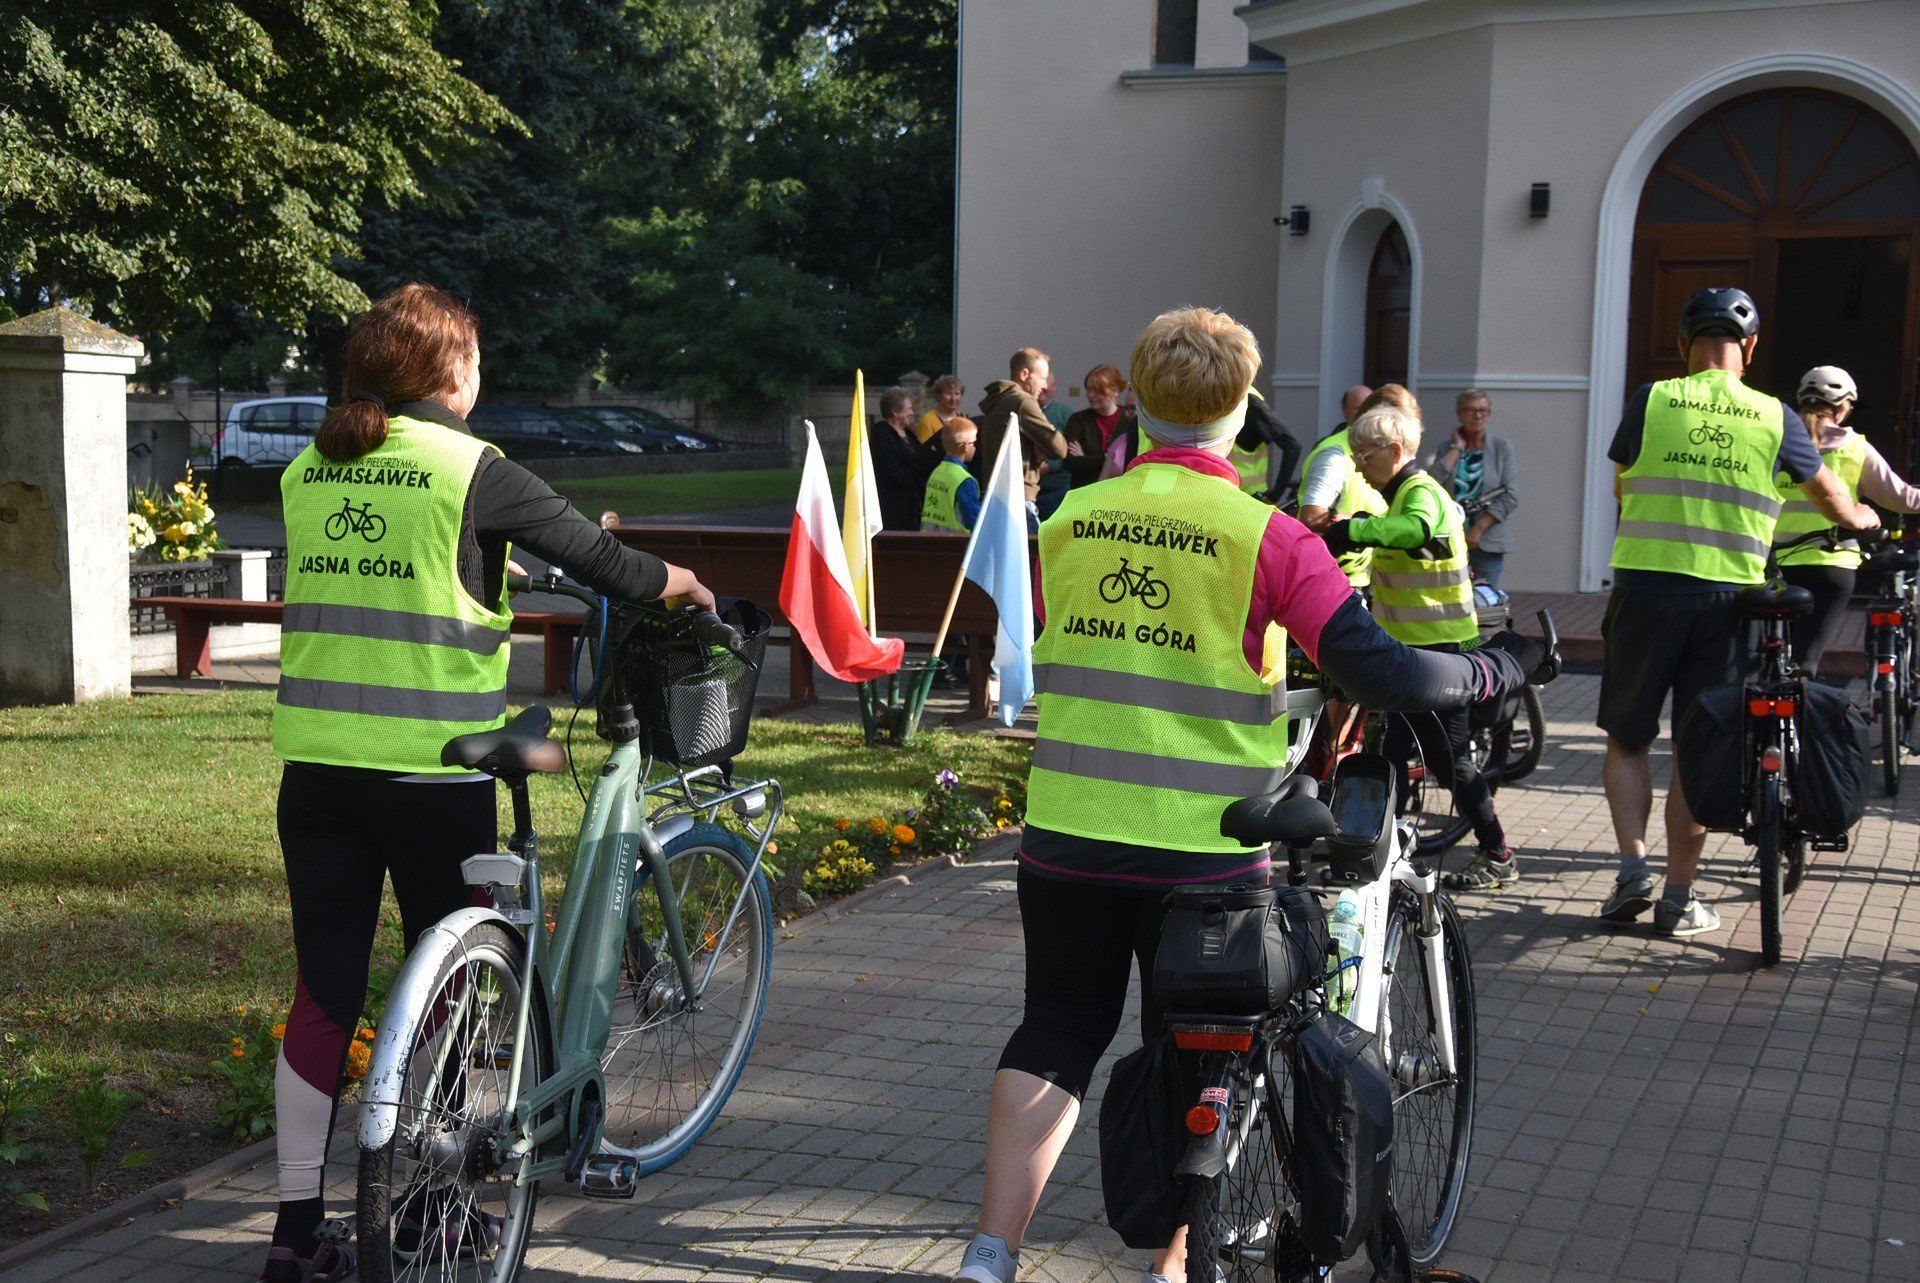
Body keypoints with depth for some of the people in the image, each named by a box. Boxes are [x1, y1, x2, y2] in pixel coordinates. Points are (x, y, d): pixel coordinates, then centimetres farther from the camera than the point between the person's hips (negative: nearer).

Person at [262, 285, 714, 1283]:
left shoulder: (305, 472, 8)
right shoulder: (472, 470, -9)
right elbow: (601, 562, -2)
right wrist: (684, 585, 18)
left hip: (316, 768, 5)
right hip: (434, 775, -5)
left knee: (323, 992, 11)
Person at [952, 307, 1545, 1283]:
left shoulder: (1066, 519, 3)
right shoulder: (1266, 535, -10)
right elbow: (1380, 673, -14)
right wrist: (1498, 669, 2)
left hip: (1067, 831, 3)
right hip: (1202, 846, -3)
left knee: (1055, 1032, 15)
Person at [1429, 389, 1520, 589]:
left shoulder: (1502, 447, 5)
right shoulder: (1447, 449, 12)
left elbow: (1511, 497, -3)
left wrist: (1479, 528, -11)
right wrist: (1457, 448, -1)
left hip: (1488, 542, -1)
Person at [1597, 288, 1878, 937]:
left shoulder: (1651, 399, 0)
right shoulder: (1775, 417, 4)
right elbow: (1831, 497, 20)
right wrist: (1860, 519, 44)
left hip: (1646, 585, -1)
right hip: (1728, 593, 1)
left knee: (1629, 738, 13)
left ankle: (1632, 864, -1)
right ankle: (1678, 897, 11)